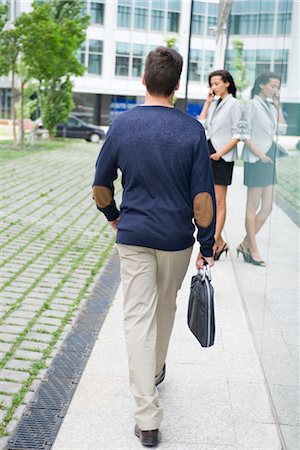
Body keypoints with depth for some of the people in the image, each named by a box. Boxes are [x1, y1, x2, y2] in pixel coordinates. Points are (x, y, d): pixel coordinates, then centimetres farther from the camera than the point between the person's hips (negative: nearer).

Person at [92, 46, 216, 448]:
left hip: (133, 235, 0)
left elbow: (101, 186, 3)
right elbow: (202, 196, -11)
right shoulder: (192, 130, -10)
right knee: (165, 307, 22)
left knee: (138, 317, 1)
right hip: (176, 238, 0)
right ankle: (156, 370, 46)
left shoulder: (122, 124, -5)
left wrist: (114, 216, 21)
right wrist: (207, 245, -1)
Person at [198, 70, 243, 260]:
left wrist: (220, 153, -17)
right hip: (208, 153, 8)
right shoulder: (214, 103, 13)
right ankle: (220, 242, 18)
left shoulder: (234, 104, -7)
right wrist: (207, 102, 7)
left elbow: (237, 135, -10)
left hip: (223, 156, -7)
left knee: (219, 203, -2)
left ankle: (215, 243, 3)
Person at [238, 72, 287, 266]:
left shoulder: (271, 107, 13)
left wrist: (278, 105, 8)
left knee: (267, 208, 8)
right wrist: (259, 154, -16)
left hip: (269, 159, 8)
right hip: (256, 160, -8)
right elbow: (245, 135, -11)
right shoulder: (252, 105, -7)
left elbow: (282, 129, 7)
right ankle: (253, 250, 9)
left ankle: (246, 244, 18)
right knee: (253, 207, 1)